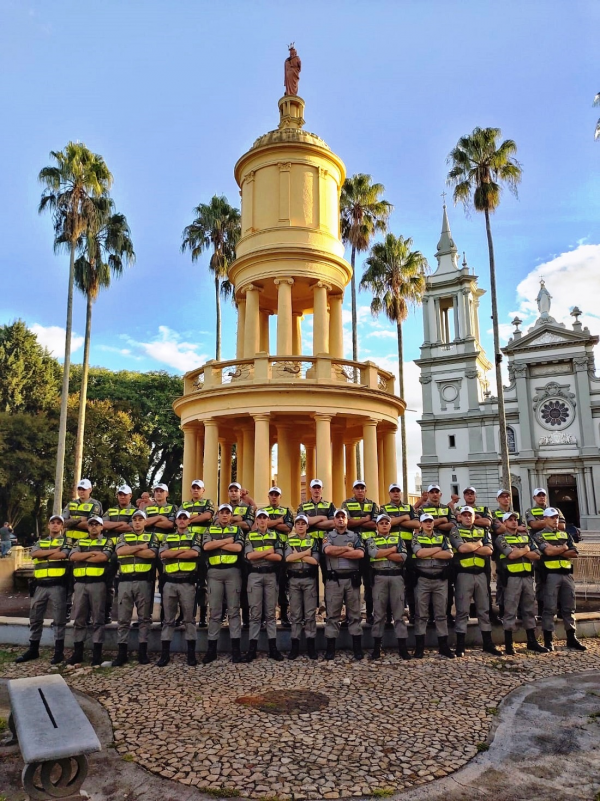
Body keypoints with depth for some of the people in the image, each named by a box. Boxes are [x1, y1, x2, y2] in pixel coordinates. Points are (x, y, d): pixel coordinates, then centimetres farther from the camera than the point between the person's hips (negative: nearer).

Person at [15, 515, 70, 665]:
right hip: (40, 585, 5)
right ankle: (33, 649, 22)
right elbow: (34, 553, -5)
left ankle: (59, 651, 7)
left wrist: (43, 555, -6)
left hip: (58, 585, -5)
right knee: (35, 618, 10)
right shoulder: (40, 542, 17)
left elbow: (63, 555, -17)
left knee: (59, 619, 0)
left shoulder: (66, 541, 3)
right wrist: (54, 551, -11)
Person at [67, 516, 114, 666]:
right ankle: (77, 652, 15)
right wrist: (92, 553, -9)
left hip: (98, 583, -3)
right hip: (80, 583, 3)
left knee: (98, 619, 1)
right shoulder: (79, 542, 16)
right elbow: (72, 556, -1)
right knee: (78, 619, 6)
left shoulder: (107, 541, 6)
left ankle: (97, 652, 6)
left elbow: (103, 557, -13)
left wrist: (82, 557, -5)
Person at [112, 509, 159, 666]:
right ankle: (122, 653, 10)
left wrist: (130, 550, -6)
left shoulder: (151, 536, 10)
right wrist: (141, 547, -6)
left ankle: (143, 652, 10)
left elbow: (152, 554, -10)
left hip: (144, 581, -1)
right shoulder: (123, 536, 15)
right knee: (123, 618, 4)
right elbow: (119, 551, -6)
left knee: (144, 617, 4)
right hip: (125, 581, 2)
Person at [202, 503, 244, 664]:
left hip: (233, 571, -1)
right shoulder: (210, 529, 12)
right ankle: (212, 649, 10)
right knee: (214, 611, 4)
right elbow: (206, 546, -7)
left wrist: (217, 544, -6)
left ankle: (236, 648, 6)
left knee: (233, 610, 2)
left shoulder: (237, 529, 9)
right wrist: (228, 540, -7)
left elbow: (238, 547, -8)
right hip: (214, 572, 1)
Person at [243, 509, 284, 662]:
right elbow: (249, 555, -11)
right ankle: (252, 648, 6)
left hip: (271, 575, 1)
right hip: (254, 575, -1)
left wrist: (259, 555, -10)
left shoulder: (275, 535, 8)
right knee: (255, 613, 1)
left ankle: (273, 648, 10)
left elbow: (279, 557, -4)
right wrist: (268, 552, -7)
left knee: (270, 613, 6)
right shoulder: (250, 535, 4)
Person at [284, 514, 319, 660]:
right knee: (295, 613, 5)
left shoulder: (313, 540, 4)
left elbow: (315, 560, -9)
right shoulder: (289, 541, 7)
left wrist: (297, 555, -9)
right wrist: (306, 552, -12)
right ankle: (295, 645, 10)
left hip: (309, 579, -1)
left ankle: (311, 645, 9)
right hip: (294, 579, 1)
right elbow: (287, 558, -11)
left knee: (310, 612, 2)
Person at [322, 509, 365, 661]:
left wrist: (337, 552, -10)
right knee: (332, 614, 2)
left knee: (354, 613, 6)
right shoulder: (328, 536, 8)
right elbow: (327, 550, -15)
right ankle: (330, 647, 8)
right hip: (333, 579, -1)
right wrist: (347, 548, -8)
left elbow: (360, 553, -10)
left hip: (352, 578, 1)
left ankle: (357, 647, 12)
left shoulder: (355, 536, 9)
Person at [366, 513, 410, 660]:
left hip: (397, 577, 1)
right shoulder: (371, 539, 8)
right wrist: (392, 549, -6)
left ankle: (402, 647, 7)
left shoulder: (398, 538, 12)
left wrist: (383, 553, -7)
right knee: (379, 612, 3)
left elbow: (403, 557, -4)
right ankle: (377, 646, 10)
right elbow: (373, 553, -14)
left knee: (399, 612, 3)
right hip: (379, 578, -1)